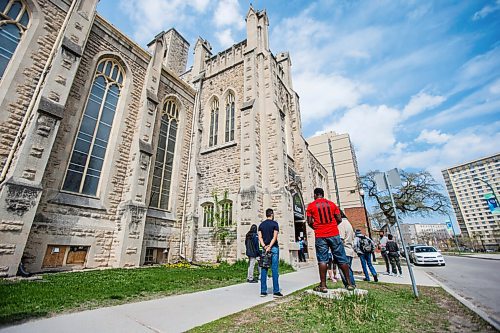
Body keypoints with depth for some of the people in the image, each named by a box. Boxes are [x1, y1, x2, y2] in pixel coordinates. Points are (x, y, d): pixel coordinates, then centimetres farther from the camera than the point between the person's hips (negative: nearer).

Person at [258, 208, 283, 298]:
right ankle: (276, 291, 2)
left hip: (264, 248, 4)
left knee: (264, 270, 6)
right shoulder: (275, 223, -3)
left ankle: (263, 291, 8)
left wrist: (264, 246, -7)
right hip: (273, 248, -4)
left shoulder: (261, 225, 10)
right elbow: (275, 237, -12)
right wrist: (270, 247, -14)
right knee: (274, 270, 0)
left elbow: (260, 237, 2)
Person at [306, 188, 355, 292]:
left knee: (322, 260, 1)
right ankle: (349, 283, 16)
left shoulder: (311, 206, 2)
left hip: (320, 236, -2)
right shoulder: (332, 203, 9)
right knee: (342, 259, 10)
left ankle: (323, 285, 2)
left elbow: (309, 222, -1)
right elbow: (339, 219, 7)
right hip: (334, 234, 2)